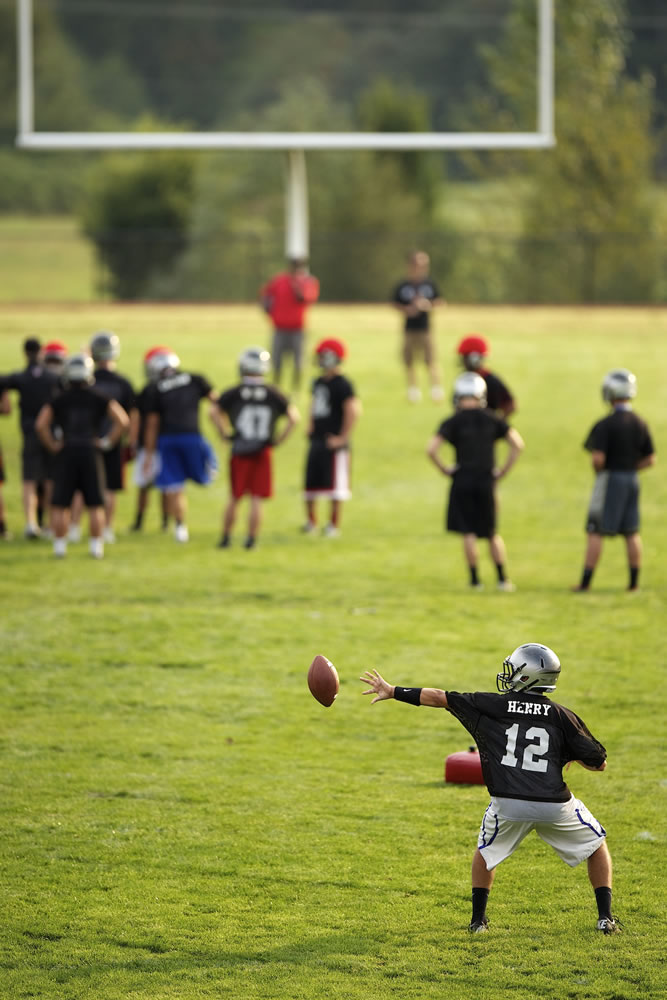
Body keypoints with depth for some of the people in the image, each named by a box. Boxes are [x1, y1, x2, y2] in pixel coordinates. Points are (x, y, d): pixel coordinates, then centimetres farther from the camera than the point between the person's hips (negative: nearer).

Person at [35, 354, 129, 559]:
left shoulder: (59, 400, 1)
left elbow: (41, 424, -10)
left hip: (67, 452, 0)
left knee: (60, 505, 7)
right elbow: (122, 421, -4)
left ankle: (59, 545, 5)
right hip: (91, 454, 0)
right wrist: (108, 442, 2)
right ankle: (96, 545, 8)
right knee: (95, 505, 8)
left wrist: (53, 445, 0)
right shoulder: (98, 398, 2)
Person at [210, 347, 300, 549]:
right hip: (262, 452, -1)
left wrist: (224, 434, -5)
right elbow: (294, 417, -3)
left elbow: (214, 411, -15)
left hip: (239, 451, 1)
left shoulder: (233, 393, -3)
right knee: (256, 500, 4)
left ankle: (225, 537, 18)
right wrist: (279, 440, 3)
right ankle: (251, 539, 2)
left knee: (234, 498, 13)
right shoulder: (273, 394, -1)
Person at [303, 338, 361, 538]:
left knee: (334, 483, -2)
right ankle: (311, 520, 24)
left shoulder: (342, 385, -14)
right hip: (317, 439, 8)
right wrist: (311, 424, 14)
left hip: (333, 442, -8)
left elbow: (353, 411, -20)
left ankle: (334, 524, 7)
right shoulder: (318, 382, 12)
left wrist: (343, 438, -18)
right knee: (310, 481, 11)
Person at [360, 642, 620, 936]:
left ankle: (478, 920, 27)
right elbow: (598, 763, 6)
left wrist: (392, 691, 23)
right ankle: (605, 918, 14)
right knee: (596, 846, 22)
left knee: (487, 850, 31)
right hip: (554, 806, 0)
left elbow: (438, 697, 12)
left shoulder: (491, 706, 5)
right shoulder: (561, 716, 4)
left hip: (508, 805, 0)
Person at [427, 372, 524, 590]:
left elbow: (431, 449, -16)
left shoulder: (453, 422, -6)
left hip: (463, 481, -2)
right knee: (492, 533, 13)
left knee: (468, 533, 5)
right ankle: (502, 578, 9)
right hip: (486, 480, 2)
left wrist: (444, 469, -1)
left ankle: (475, 579, 4)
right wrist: (503, 471, 5)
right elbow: (518, 444, -1)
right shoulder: (492, 420, 2)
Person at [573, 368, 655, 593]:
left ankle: (585, 581, 2)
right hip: (632, 479, 6)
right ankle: (634, 581, 16)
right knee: (632, 533, 14)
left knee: (596, 533, 1)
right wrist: (630, 467, 11)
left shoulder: (605, 425, -18)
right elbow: (650, 459, 7)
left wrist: (598, 472, -2)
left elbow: (598, 458, -22)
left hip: (610, 480, -6)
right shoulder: (640, 424, 2)